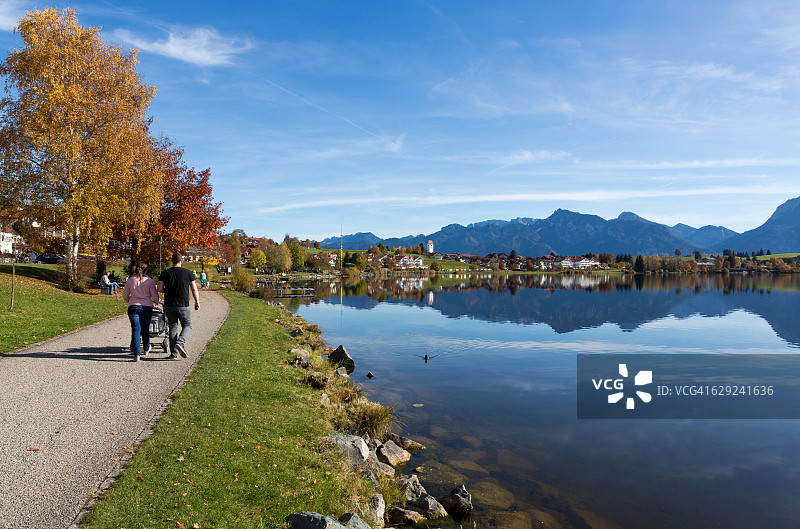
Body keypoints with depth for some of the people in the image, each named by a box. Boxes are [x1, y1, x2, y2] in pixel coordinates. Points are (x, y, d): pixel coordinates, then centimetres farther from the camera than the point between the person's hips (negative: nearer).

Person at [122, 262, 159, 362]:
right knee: (145, 329, 15)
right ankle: (146, 349, 34)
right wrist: (156, 302, 22)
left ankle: (136, 354, -11)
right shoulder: (149, 281, 0)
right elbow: (155, 296, 0)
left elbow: (125, 295, 14)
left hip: (133, 307, 0)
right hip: (147, 307, 0)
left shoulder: (130, 280, 5)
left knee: (135, 329, -2)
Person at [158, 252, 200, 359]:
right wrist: (197, 302, 8)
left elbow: (160, 289, -4)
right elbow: (194, 290, -2)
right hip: (183, 306, -2)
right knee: (187, 325, 14)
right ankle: (180, 342, -12)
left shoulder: (165, 273, 1)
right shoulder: (188, 273, -3)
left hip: (169, 305, 2)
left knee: (173, 327, 11)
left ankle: (173, 353, 9)